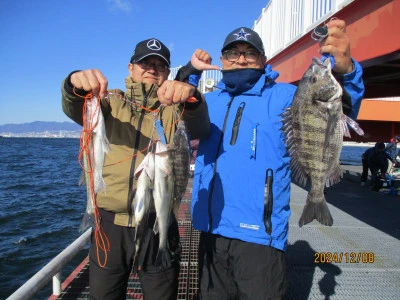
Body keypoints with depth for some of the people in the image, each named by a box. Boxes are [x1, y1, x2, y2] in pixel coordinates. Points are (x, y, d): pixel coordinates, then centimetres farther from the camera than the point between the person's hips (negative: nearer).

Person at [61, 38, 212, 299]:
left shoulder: (174, 109, 3)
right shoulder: (111, 101, 5)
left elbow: (199, 130, -16)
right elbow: (75, 110, -13)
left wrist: (191, 99, -38)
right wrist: (77, 85, -36)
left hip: (158, 226, 0)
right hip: (109, 224, 1)